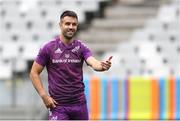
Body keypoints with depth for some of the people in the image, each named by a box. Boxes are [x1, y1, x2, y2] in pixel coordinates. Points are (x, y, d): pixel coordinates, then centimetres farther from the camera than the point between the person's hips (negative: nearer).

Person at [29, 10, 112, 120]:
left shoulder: (81, 47, 1)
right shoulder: (48, 48, -4)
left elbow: (94, 63, -18)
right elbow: (34, 73, 1)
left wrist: (102, 66, -42)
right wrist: (44, 96, -10)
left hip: (79, 103, 3)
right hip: (58, 105, -3)